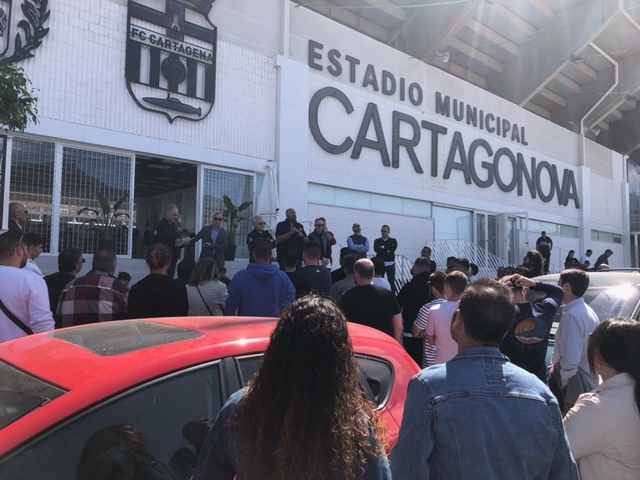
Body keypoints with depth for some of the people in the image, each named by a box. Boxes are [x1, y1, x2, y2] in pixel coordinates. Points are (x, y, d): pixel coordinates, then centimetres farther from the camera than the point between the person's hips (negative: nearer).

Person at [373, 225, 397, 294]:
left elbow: (393, 248, -12)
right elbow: (376, 249, -10)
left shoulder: (393, 241, 7)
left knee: (391, 281, 1)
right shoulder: (377, 241, 8)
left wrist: (382, 248, -7)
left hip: (390, 264, -1)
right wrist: (387, 250, -10)